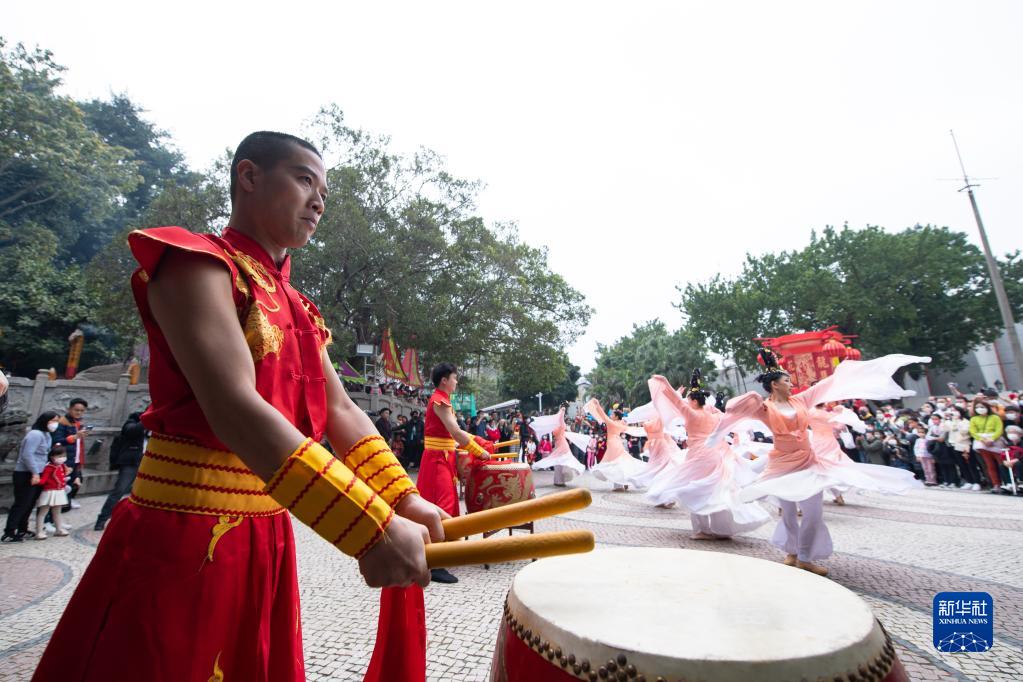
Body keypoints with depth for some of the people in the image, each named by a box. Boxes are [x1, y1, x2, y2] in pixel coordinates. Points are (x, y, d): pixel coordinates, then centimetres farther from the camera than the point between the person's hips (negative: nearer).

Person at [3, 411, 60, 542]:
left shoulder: (47, 435, 15)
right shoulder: (35, 434, -16)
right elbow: (27, 455, -23)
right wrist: (34, 473, -24)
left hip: (36, 475, 10)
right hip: (26, 475, -10)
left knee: (29, 504, 16)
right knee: (21, 504, -5)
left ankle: (22, 529, 26)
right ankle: (8, 534, 1)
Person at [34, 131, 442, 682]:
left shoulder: (297, 309, 12)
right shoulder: (195, 264, -12)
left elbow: (341, 413, 3)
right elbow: (234, 410, -27)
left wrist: (402, 498, -12)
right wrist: (370, 527, -32)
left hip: (266, 538, 8)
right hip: (183, 538, -8)